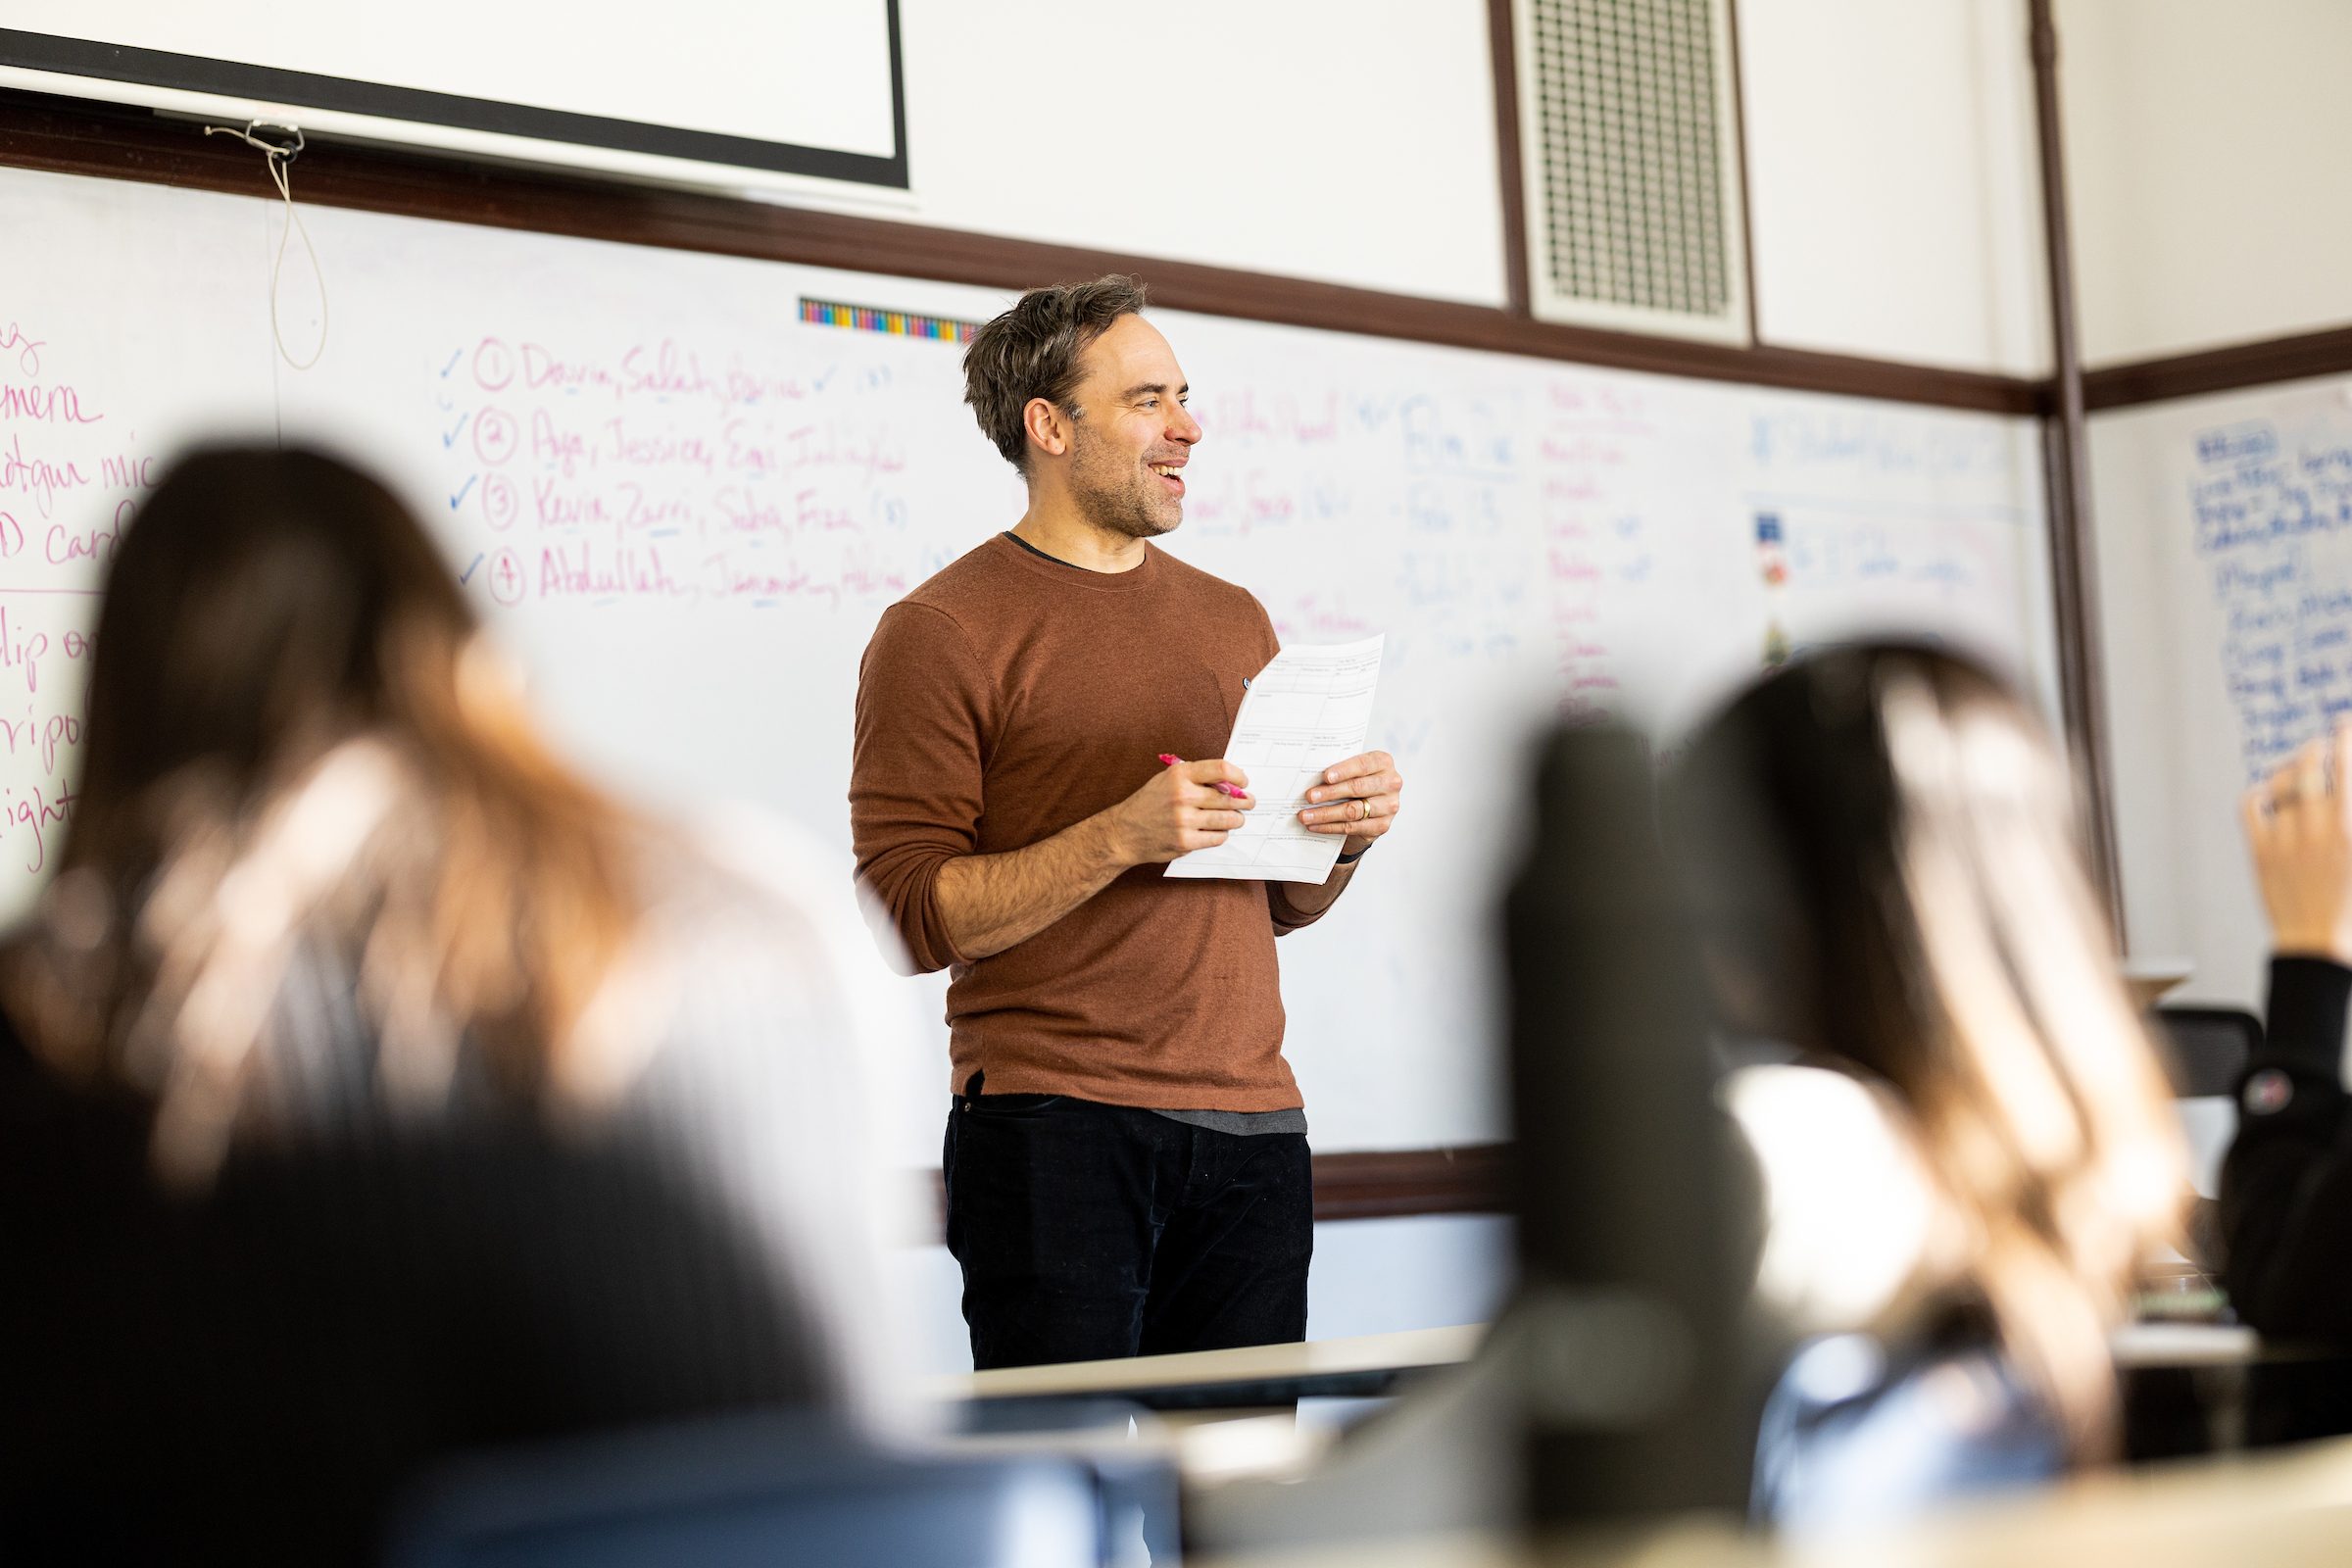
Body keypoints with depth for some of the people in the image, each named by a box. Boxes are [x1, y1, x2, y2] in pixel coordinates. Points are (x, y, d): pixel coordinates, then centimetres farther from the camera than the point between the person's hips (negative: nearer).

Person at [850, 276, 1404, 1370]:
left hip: (1252, 1127, 5)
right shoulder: (941, 632, -2)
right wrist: (1122, 837, -19)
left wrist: (1346, 837, 2)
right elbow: (908, 915, -10)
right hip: (1051, 1125, -5)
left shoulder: (1233, 621, 18)